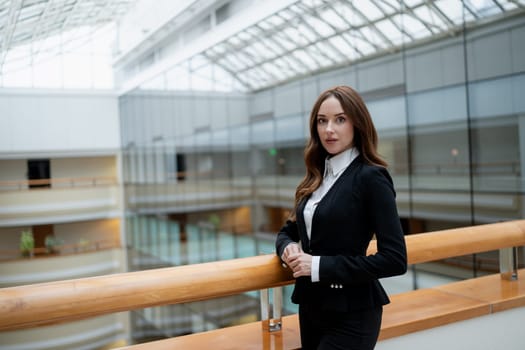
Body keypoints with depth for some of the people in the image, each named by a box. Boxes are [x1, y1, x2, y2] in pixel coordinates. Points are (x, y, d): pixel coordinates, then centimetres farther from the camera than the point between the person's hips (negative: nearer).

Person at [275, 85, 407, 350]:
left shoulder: (371, 177, -15)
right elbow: (289, 230, 15)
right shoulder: (317, 175, 6)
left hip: (351, 315, -7)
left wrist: (320, 265, -21)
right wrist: (288, 248, -8)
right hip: (311, 307, 7)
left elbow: (395, 259, -19)